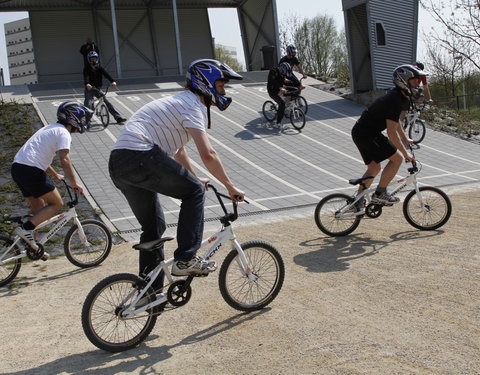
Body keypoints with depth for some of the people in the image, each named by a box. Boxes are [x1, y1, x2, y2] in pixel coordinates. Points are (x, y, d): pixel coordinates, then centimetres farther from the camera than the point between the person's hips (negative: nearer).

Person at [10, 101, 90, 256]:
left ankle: (31, 244, 24)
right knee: (57, 204, -2)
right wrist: (74, 182, -15)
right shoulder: (63, 132, -6)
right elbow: (64, 160, -18)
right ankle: (25, 229, -10)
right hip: (31, 171, -10)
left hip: (18, 168, 10)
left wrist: (55, 175, 38)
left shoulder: (50, 128, 24)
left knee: (38, 207, 19)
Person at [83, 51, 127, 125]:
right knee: (88, 104, -20)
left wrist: (112, 81, -33)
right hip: (90, 89, -2)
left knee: (107, 103, -3)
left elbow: (106, 74, -13)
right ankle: (87, 121, -13)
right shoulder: (87, 69, -5)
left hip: (98, 89, 2)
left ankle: (118, 117, -2)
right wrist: (87, 84, -47)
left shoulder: (99, 68, 3)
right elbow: (85, 77, -24)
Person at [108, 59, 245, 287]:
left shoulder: (181, 102, 27)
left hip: (117, 164, 10)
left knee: (153, 226, 17)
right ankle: (186, 259, -1)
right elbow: (207, 154, -16)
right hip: (139, 156, -10)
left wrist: (195, 179, 45)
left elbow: (178, 151, 38)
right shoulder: (192, 105, -6)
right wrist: (230, 186, -6)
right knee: (194, 192, -1)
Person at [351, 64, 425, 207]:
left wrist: (405, 139, 34)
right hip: (367, 134, -10)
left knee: (374, 168, 18)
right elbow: (391, 132, -23)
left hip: (360, 132, 10)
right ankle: (380, 193, -1)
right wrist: (406, 153, -16)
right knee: (397, 158, -7)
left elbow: (395, 120, 29)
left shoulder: (399, 96, 12)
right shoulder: (395, 100, -20)